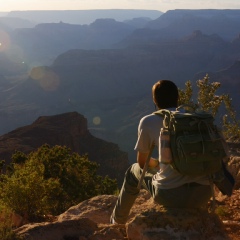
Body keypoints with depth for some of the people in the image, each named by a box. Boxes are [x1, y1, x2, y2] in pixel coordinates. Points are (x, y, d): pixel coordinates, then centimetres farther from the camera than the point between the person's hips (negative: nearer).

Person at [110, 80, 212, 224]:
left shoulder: (148, 122, 2)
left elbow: (142, 162, 13)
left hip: (169, 195, -3)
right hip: (203, 194, 3)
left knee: (134, 171, 29)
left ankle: (118, 221, 46)